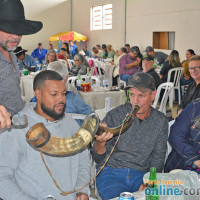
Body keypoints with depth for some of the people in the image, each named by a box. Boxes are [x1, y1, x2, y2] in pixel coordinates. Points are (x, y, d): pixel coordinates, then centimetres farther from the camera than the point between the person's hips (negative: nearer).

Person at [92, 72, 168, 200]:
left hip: (141, 174, 2)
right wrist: (100, 142, -28)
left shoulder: (161, 121, 3)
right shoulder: (115, 115, -5)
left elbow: (158, 159, 8)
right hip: (110, 173, -2)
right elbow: (99, 159, -5)